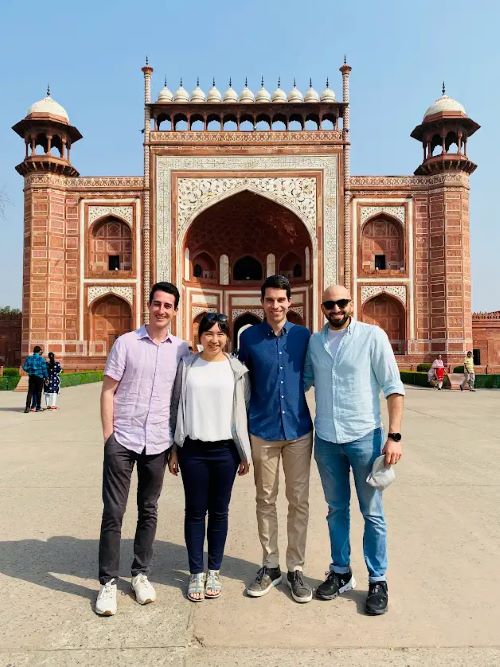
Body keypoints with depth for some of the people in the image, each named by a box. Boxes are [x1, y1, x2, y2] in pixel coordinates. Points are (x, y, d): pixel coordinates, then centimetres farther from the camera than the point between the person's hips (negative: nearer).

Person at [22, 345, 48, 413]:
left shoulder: (29, 358, 3)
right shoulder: (41, 359, -8)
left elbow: (24, 367, 2)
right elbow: (44, 369, -6)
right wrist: (46, 377, 4)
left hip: (31, 376, 3)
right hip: (39, 377, -3)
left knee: (30, 392, 5)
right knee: (38, 392, 6)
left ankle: (27, 407, -5)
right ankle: (38, 407, 11)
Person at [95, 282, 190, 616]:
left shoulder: (181, 349, 4)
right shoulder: (126, 343, -2)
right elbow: (108, 391, -1)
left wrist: (179, 442, 6)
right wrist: (108, 435, -6)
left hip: (158, 443, 2)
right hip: (122, 440, -2)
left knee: (149, 511, 13)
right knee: (113, 512, 4)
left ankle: (141, 574, 29)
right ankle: (109, 581, 18)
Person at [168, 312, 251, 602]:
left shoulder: (237, 369, 1)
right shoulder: (186, 366, 2)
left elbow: (243, 411, 3)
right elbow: (176, 407, 5)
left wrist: (245, 452, 3)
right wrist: (174, 449, 5)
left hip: (225, 449, 0)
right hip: (192, 449, 0)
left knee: (219, 511, 10)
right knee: (195, 511, 8)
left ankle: (214, 571, 26)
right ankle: (196, 573, 22)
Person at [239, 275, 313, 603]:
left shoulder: (303, 335, 0)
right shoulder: (249, 337, -2)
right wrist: (242, 426, 6)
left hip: (299, 430, 1)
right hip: (263, 431, 0)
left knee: (299, 501, 8)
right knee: (265, 500, 10)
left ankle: (296, 568, 23)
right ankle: (271, 566, 27)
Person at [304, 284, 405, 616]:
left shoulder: (373, 336, -7)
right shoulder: (314, 341, 6)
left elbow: (393, 387, -7)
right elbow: (304, 380, 15)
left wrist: (394, 435, -13)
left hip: (364, 437, -3)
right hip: (326, 439, 4)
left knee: (372, 513, 8)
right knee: (337, 509, 16)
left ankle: (378, 581, 24)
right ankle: (341, 573, 32)